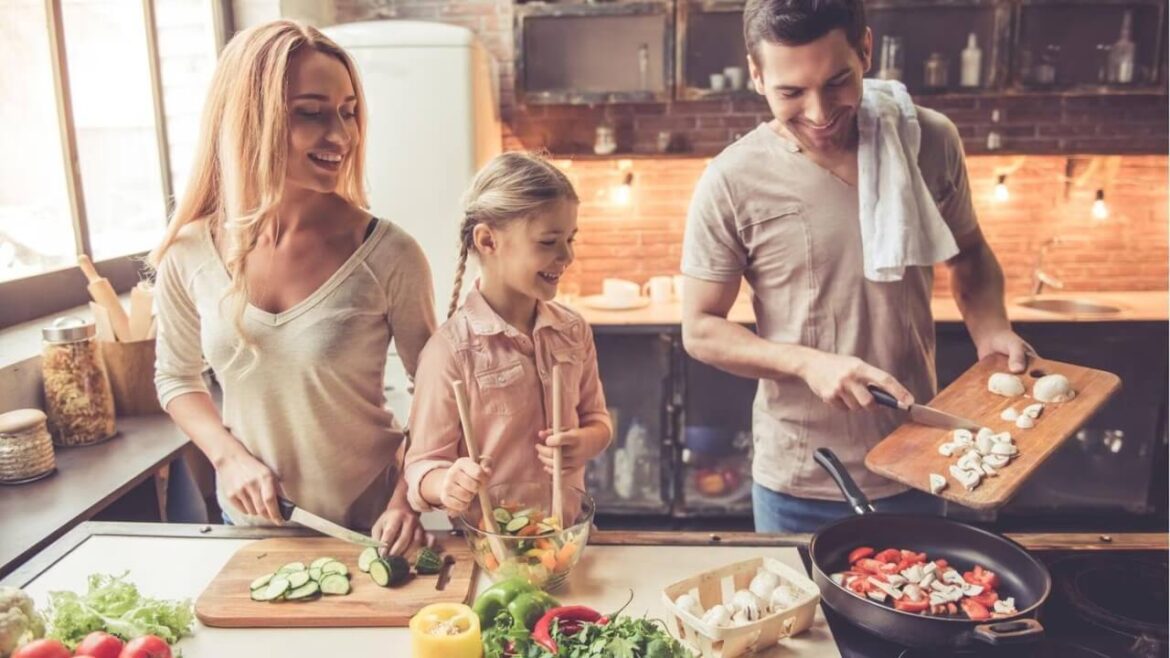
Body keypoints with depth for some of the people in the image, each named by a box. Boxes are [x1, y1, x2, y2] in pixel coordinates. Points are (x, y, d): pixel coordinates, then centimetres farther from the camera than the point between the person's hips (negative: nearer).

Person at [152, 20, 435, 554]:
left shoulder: (388, 255, -19)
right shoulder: (189, 254, -10)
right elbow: (176, 377, 6)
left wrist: (407, 498, -19)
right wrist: (230, 456, -9)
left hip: (367, 526, -3)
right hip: (250, 522, 3)